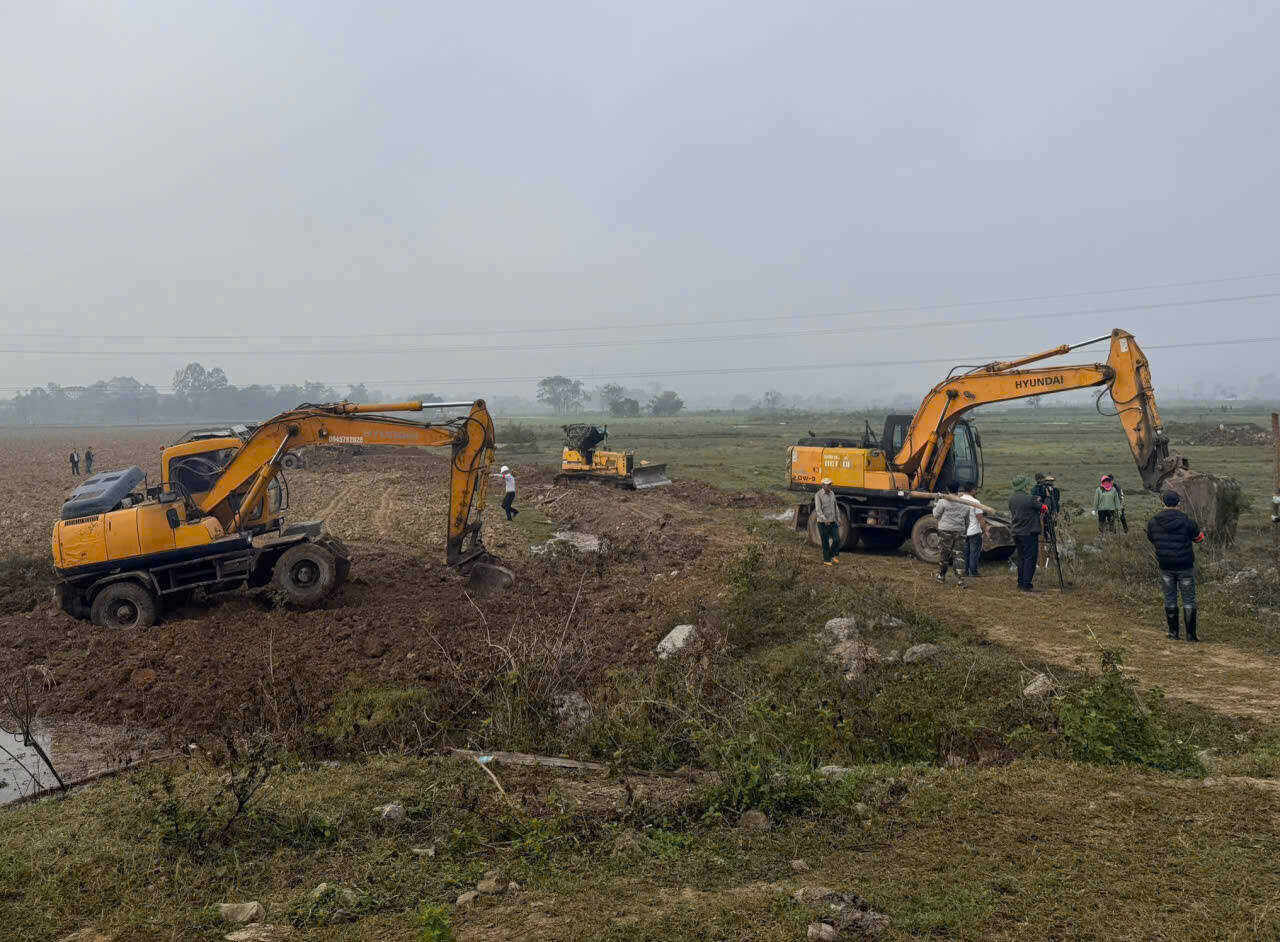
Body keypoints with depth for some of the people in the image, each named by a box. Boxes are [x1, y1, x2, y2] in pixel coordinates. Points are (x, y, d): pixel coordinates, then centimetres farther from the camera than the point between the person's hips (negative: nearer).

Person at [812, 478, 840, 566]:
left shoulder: (832, 493, 9)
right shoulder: (818, 495, -11)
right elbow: (818, 510, -19)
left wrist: (837, 519, 19)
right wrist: (825, 519, -30)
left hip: (832, 522, 5)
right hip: (823, 523, -5)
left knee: (837, 540, -1)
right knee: (825, 542, 1)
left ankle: (833, 555, 21)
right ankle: (826, 560, 11)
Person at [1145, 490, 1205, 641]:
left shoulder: (1153, 522, -5)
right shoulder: (1186, 521, -12)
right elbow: (1199, 538, 4)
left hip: (1165, 566, 2)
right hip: (1185, 566, -2)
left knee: (1169, 599, 13)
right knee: (1188, 600, 7)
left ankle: (1173, 633, 16)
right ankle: (1190, 634, 8)